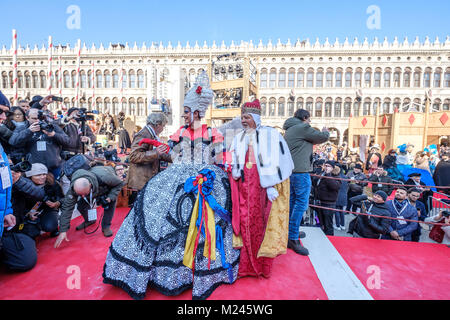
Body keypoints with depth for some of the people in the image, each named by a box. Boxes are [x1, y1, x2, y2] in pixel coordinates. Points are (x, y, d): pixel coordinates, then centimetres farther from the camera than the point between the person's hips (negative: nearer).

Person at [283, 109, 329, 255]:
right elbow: (323, 137, -3)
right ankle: (293, 239, -5)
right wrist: (326, 131, 18)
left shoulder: (289, 130, 20)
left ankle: (291, 232, 26)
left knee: (292, 202, 15)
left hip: (289, 170, 10)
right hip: (300, 171, -10)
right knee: (301, 204, -7)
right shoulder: (303, 127, -9)